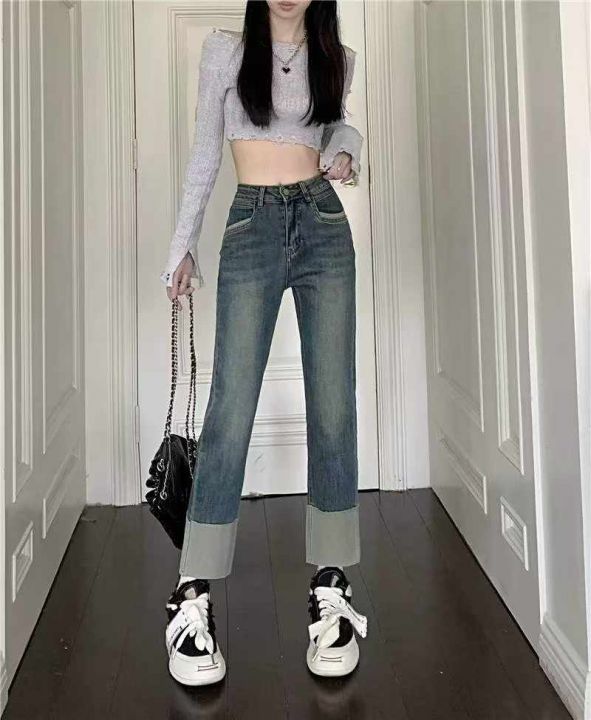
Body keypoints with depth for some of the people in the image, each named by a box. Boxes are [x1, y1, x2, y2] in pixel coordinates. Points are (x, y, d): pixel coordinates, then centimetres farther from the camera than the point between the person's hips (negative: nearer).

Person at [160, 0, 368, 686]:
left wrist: (344, 149, 6)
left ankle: (330, 588, 5)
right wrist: (182, 243, 8)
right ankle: (192, 598, -4)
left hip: (324, 225, 3)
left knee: (333, 410, -3)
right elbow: (204, 149, 9)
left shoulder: (338, 59, 12)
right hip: (251, 229, -2)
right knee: (230, 411, -10)